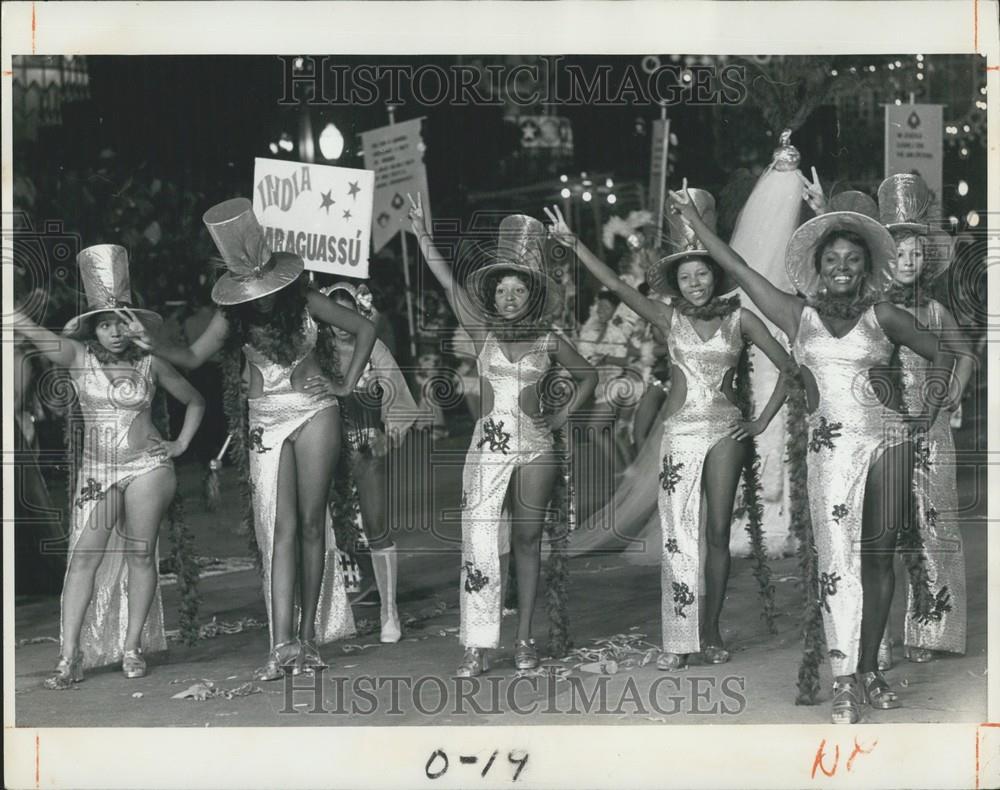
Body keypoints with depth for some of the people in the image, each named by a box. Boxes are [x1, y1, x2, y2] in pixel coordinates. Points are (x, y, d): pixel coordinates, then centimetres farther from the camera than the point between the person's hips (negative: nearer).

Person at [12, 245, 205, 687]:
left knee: (139, 554, 1)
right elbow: (38, 336, -17)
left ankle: (133, 648, 8)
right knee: (84, 556, -8)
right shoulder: (78, 356, -1)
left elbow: (194, 401, 15)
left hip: (147, 466, 0)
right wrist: (16, 316, -32)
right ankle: (70, 656, -9)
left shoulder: (150, 363, 2)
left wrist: (181, 444, 6)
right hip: (95, 470, 0)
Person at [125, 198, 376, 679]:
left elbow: (364, 331, 6)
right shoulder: (234, 315, 0)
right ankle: (283, 644, -14)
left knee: (311, 524, 0)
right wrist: (152, 344, -14)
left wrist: (347, 385, 1)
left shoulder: (304, 301, -3)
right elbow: (192, 357, 2)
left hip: (314, 411, -1)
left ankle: (309, 635, 7)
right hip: (267, 421, 1)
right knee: (281, 529, -8)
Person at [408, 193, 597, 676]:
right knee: (479, 541, -8)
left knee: (527, 540, 6)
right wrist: (421, 234, -10)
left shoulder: (549, 341, 5)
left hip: (535, 447, 1)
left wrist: (563, 416, 8)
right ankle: (478, 647, -7)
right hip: (487, 446, -1)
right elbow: (448, 283, -4)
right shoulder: (481, 331, 4)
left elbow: (587, 376, 19)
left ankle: (524, 638, 14)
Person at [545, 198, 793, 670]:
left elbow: (788, 368, 5)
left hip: (724, 431, 0)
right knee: (677, 535, -4)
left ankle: (711, 634, 10)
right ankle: (677, 641, -2)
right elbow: (614, 284, -1)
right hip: (679, 431, 1)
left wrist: (761, 422, 0)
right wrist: (572, 244, -9)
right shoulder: (669, 319, 6)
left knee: (717, 532, 1)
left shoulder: (739, 320, 4)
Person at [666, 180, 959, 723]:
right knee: (838, 561, -10)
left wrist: (930, 413, 9)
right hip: (830, 448, -1)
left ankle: (868, 669, 12)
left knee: (879, 558, 3)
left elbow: (939, 354, 19)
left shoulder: (883, 317, 9)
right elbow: (737, 268, 10)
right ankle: (845, 682, -9)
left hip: (887, 443, 1)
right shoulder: (798, 316, 8)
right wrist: (694, 220, 12)